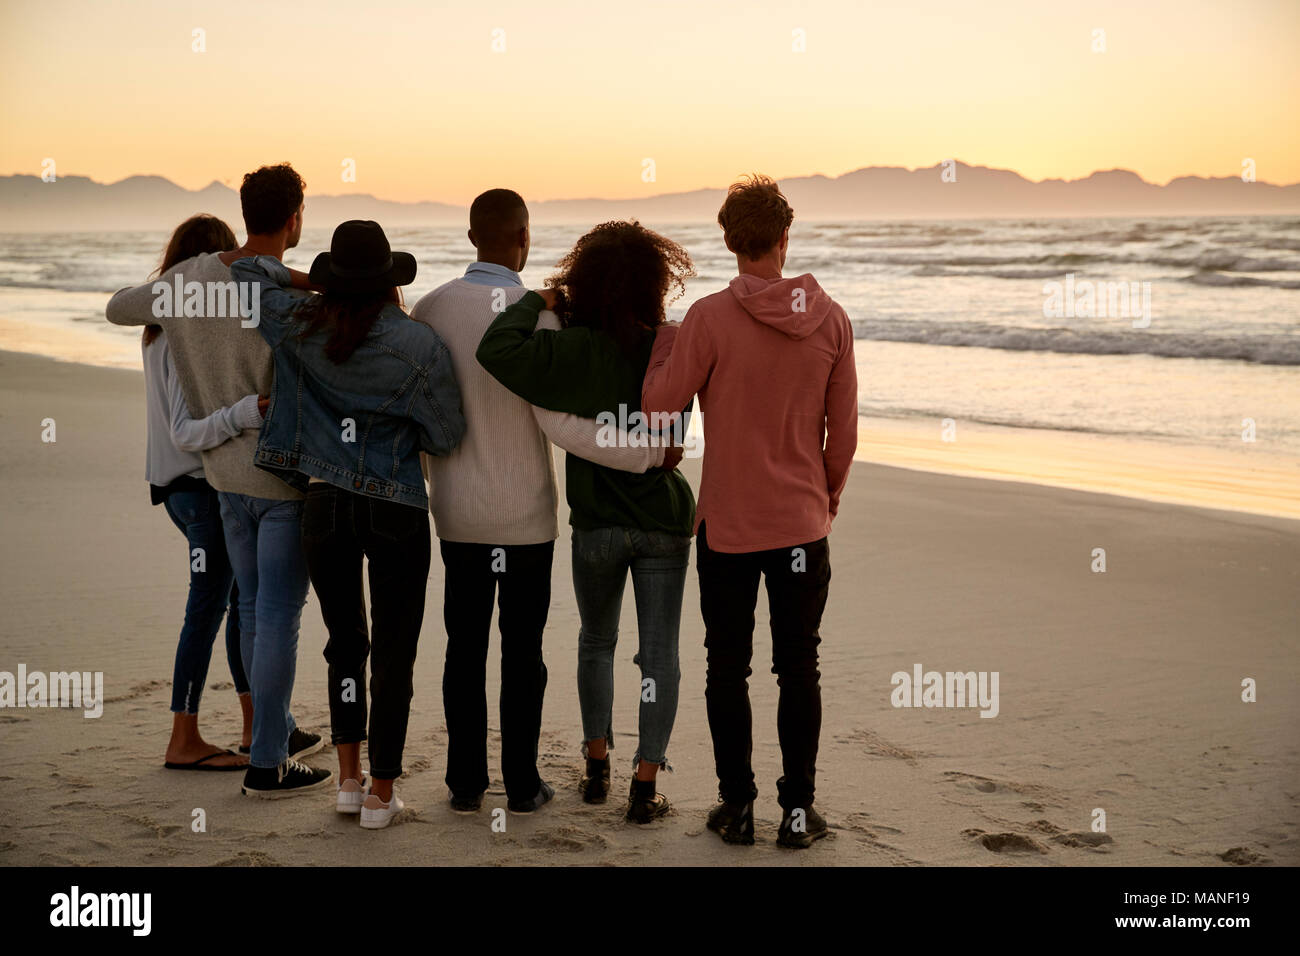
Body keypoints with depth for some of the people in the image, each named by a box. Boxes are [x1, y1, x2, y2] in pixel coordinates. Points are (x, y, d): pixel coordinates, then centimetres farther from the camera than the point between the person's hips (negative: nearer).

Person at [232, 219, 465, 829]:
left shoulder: (301, 328, -1)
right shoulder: (419, 345, -10)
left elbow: (245, 271, 14)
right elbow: (446, 436, -3)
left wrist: (305, 280, 25)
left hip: (324, 505, 3)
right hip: (396, 512, -3)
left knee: (345, 642, 18)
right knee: (392, 652, 6)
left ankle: (349, 780, 18)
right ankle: (380, 795, 10)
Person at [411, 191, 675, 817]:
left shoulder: (429, 309, -2)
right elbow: (560, 424, -20)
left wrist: (412, 481, 24)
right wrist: (648, 452, -15)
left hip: (456, 512, 4)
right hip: (523, 514, -4)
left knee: (465, 646, 11)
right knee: (523, 650, 7)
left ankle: (465, 783, 16)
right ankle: (522, 785, 14)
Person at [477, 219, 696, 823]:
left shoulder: (578, 350, -17)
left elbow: (496, 350, -31)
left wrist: (539, 301, -16)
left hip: (596, 523, 0)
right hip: (663, 521, 1)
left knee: (597, 643, 20)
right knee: (659, 653, 5)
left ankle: (597, 767, 25)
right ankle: (645, 786, 4)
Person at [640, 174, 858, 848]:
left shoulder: (709, 318, -13)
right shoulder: (831, 320, -2)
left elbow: (658, 404, -9)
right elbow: (843, 431, 3)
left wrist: (664, 341, 8)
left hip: (727, 523, -2)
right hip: (802, 522, 2)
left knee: (727, 670, 10)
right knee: (798, 670, 10)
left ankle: (736, 805, 15)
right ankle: (798, 809, 12)